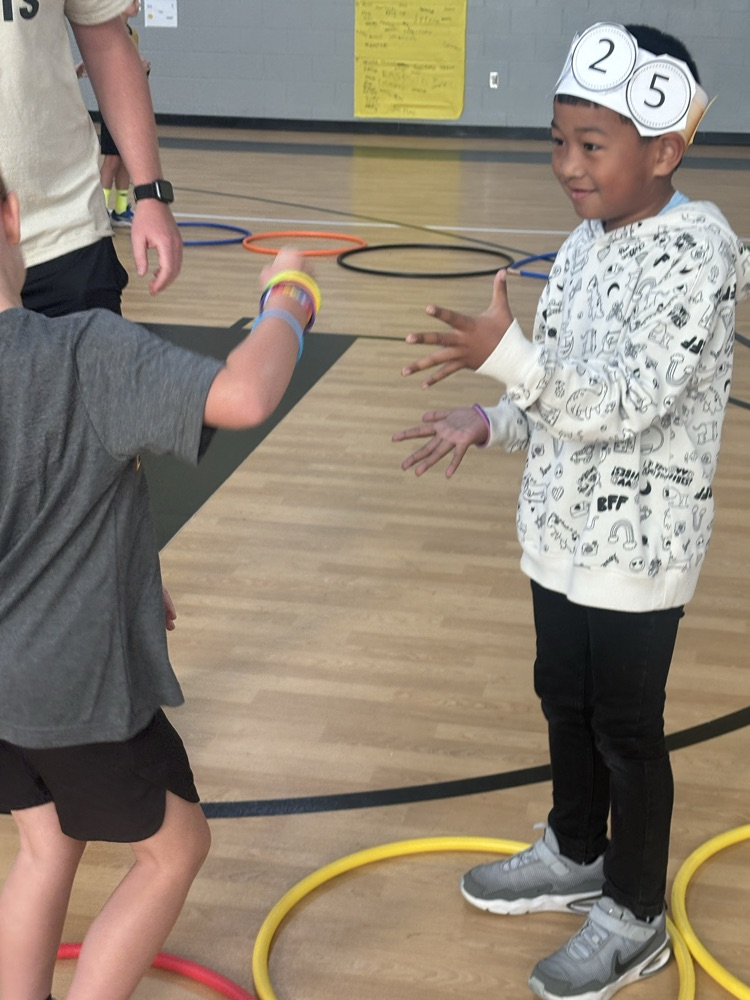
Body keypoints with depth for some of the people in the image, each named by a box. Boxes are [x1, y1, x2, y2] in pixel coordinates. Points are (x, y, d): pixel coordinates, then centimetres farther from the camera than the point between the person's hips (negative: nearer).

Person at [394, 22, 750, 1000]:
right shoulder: (586, 243, 5)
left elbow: (628, 400, -29)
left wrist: (505, 351, -38)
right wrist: (488, 422, 1)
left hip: (639, 544, -8)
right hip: (565, 528, 8)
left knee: (625, 726, 5)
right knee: (564, 698, 21)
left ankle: (637, 919, 25)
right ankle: (576, 855, 43)